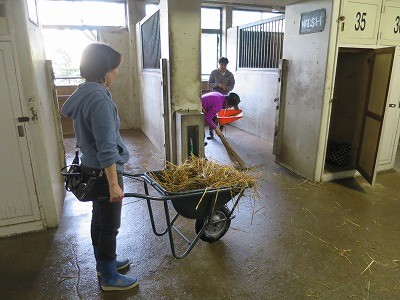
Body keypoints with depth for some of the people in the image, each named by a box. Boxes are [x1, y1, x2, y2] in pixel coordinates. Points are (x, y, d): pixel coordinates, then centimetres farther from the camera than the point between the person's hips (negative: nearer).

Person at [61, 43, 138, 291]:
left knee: (99, 219, 22)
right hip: (104, 172, -9)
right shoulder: (100, 100, -25)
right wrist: (114, 183, -23)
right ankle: (110, 278, 26)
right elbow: (106, 148, -26)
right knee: (110, 225, 6)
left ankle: (104, 263, 43)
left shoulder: (84, 92, 4)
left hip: (91, 168, 10)